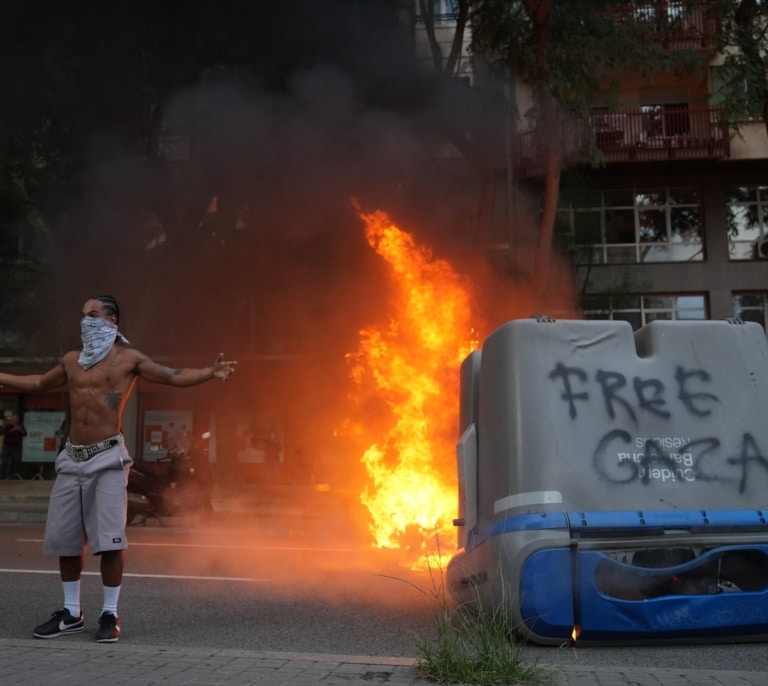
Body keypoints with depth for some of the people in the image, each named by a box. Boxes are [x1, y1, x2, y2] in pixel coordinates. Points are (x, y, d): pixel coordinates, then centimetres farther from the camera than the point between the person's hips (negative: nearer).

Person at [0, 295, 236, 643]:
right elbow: (39, 383, 30)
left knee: (109, 538, -8)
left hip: (107, 457, -5)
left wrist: (211, 372, -23)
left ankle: (110, 614, 4)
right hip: (72, 457, 5)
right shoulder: (71, 360, 13)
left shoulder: (128, 358, -1)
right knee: (63, 538, 8)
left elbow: (174, 376, -7)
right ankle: (71, 613, 22)